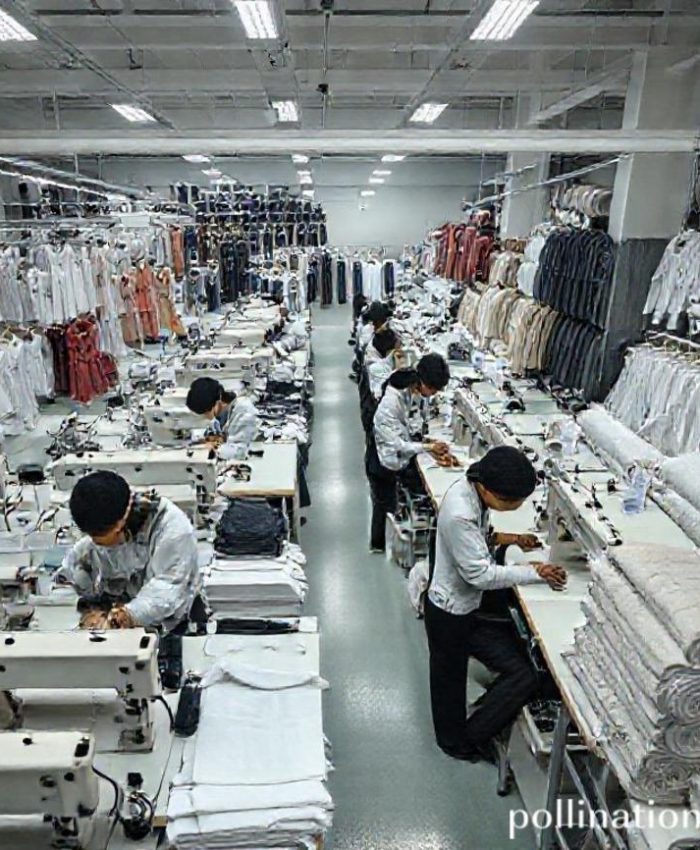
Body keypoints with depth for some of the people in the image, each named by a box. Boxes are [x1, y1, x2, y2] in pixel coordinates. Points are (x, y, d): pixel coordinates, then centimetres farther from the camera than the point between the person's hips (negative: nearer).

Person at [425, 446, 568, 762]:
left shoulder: (468, 489, -5)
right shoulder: (459, 515, -33)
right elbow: (481, 574, -27)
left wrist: (506, 538, -2)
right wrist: (535, 572, -20)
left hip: (463, 605, 9)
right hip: (453, 616, -9)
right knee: (524, 676, 0)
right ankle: (470, 739, 22)